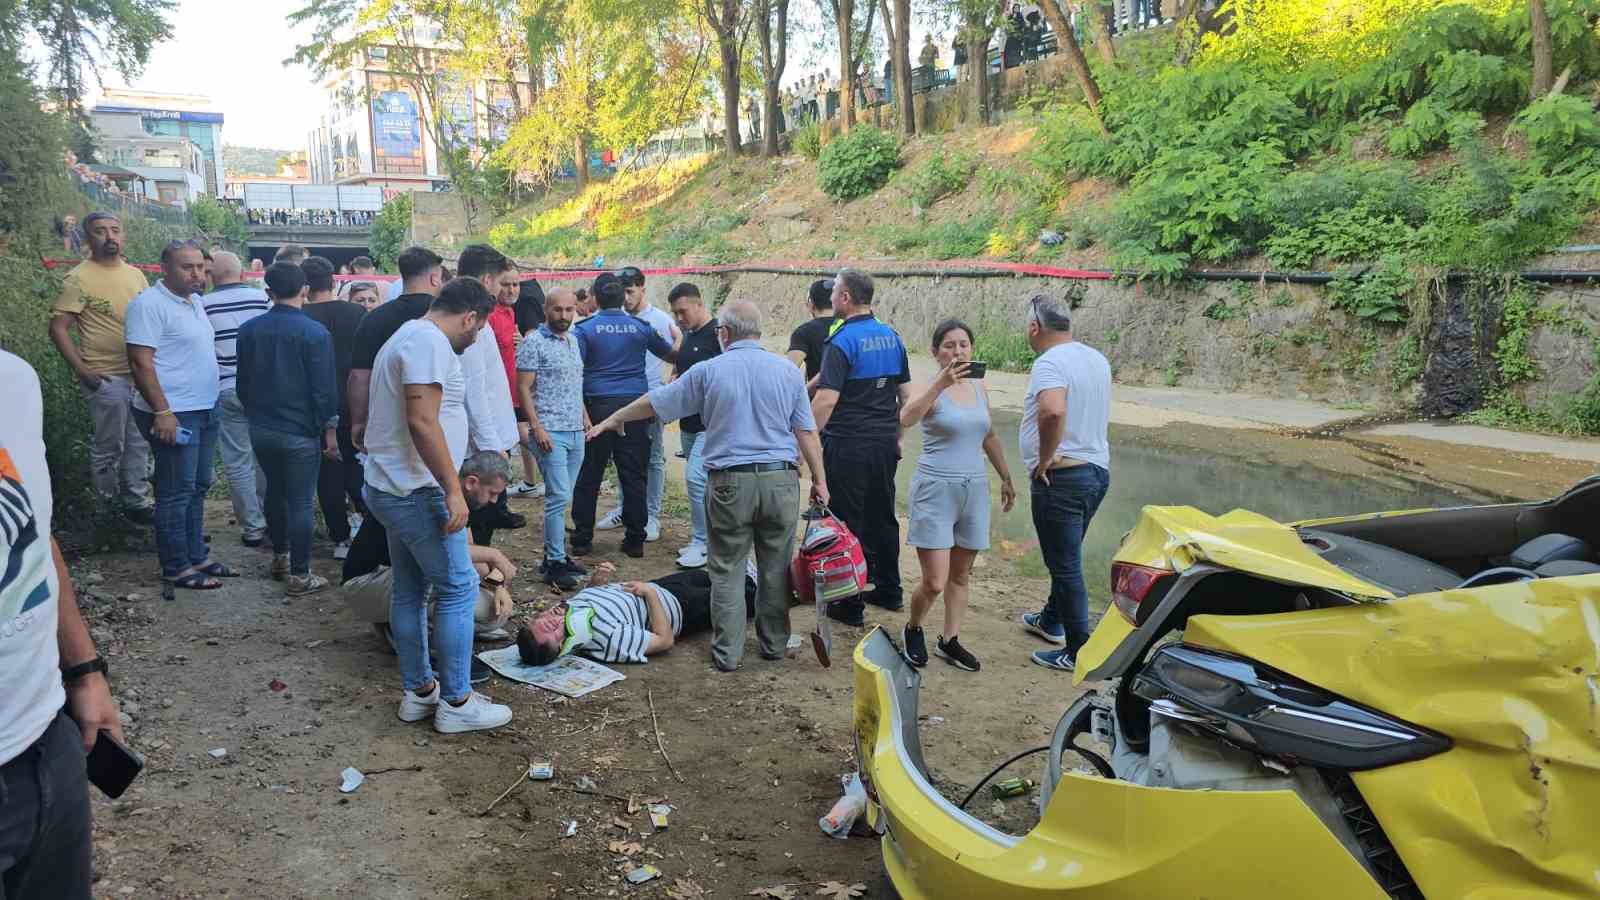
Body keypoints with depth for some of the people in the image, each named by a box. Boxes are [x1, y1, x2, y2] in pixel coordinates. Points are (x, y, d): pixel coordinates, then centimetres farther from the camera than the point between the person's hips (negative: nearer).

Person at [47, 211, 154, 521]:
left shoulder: (136, 274, 9)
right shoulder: (79, 278, -9)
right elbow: (58, 327, -10)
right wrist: (82, 371, -16)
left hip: (142, 374, 6)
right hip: (106, 378, -6)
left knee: (139, 443, 13)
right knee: (109, 447, 3)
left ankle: (136, 501, 24)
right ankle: (105, 507, 18)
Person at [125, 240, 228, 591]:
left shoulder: (195, 301, 13)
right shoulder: (150, 304, -14)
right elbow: (141, 362, -18)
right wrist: (162, 411, -22)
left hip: (205, 410, 9)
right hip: (174, 415, -9)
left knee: (198, 487, 15)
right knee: (176, 492, -2)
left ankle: (197, 556, 26)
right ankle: (177, 568, 7)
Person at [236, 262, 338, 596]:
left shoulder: (249, 329, 2)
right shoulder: (314, 333, -14)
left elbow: (243, 382, 11)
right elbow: (324, 386, -12)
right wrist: (329, 429, -3)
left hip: (261, 428, 6)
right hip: (299, 431, -6)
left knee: (275, 491, 22)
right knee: (300, 502, -1)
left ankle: (280, 556, 35)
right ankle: (299, 575, 3)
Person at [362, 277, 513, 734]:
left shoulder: (407, 336, 18)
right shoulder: (430, 342, -16)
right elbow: (422, 422, -25)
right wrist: (453, 489, -24)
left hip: (392, 488, 11)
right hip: (418, 491, -11)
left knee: (409, 590, 14)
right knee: (458, 589, -4)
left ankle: (418, 691, 23)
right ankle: (457, 702, 1)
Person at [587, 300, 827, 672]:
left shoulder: (708, 371, -1)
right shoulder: (787, 371, 3)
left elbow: (655, 402, 10)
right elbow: (807, 432, 2)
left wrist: (613, 420, 25)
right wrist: (819, 481, 10)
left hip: (730, 481, -2)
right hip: (781, 479, 2)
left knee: (726, 571, 8)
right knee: (776, 567, 13)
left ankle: (727, 652, 11)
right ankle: (774, 643, 24)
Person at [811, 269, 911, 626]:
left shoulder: (842, 341, -15)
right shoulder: (892, 337, 7)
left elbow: (826, 399, -23)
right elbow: (905, 394, 14)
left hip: (848, 446, -7)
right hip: (885, 443, 7)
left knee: (848, 523, 1)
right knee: (883, 517, 17)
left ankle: (850, 605, 8)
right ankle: (888, 590, 29)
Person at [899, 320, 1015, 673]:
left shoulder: (979, 389, 9)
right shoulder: (930, 390, -10)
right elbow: (906, 418, -32)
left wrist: (1006, 478, 26)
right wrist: (941, 383, -39)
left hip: (974, 489, 6)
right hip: (936, 489, -6)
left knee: (961, 574, 13)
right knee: (934, 582, -6)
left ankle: (950, 640, 28)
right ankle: (913, 630, 22)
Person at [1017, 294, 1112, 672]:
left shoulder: (1050, 362, -19)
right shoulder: (1097, 359, 10)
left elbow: (1052, 412, -36)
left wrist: (1045, 458, -23)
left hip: (1061, 478, -9)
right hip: (1098, 469, 9)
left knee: (1065, 564, -1)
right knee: (1067, 557, 24)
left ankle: (1079, 651, 6)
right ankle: (1052, 620, 41)